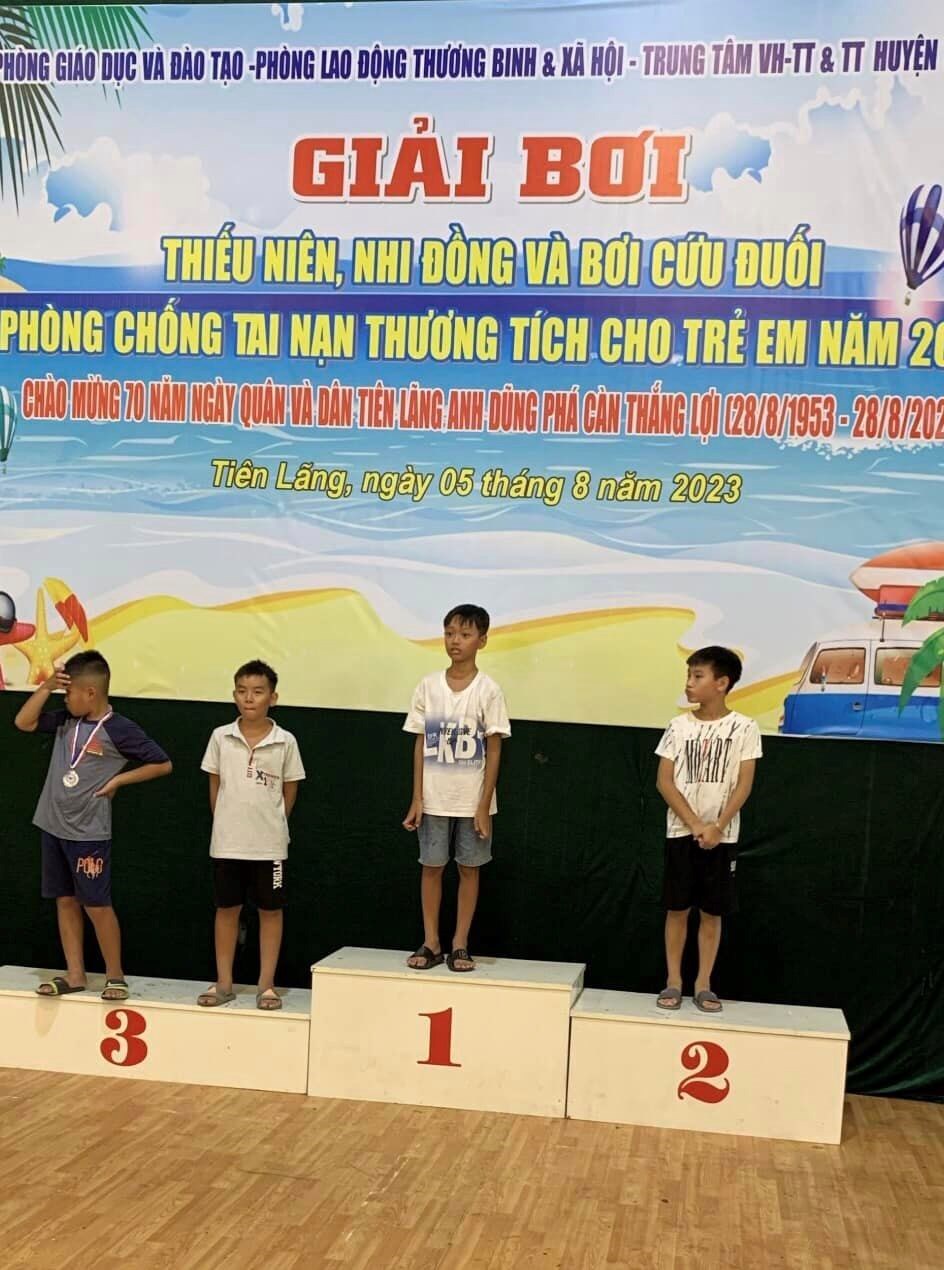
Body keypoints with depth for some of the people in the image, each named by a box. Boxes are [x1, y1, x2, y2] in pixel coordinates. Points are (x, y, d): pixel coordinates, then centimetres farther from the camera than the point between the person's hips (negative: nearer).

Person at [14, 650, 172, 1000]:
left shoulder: (118, 729, -12)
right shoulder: (66, 720, 6)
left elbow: (162, 764, -9)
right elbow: (24, 722, 6)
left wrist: (117, 780, -11)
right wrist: (47, 686, -3)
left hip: (88, 832, -7)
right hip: (53, 826, 7)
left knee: (96, 905, -1)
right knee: (65, 902, 11)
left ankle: (115, 976, 11)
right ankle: (74, 974, 20)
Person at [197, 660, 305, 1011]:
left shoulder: (285, 741, -5)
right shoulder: (221, 737, -2)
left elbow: (290, 790, 4)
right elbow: (214, 785, 7)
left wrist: (272, 824, 6)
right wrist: (226, 825, 7)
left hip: (269, 844, -1)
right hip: (227, 842, 1)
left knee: (270, 910, 6)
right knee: (226, 908, 9)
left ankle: (266, 984, 15)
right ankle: (223, 983, 19)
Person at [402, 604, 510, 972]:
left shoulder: (488, 690, -6)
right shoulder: (428, 686, 0)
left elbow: (494, 751, -4)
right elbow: (420, 744, 4)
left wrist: (484, 806, -8)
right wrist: (417, 799, -1)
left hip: (472, 801, -2)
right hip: (434, 799, 2)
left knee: (469, 869, 6)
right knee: (431, 867, 6)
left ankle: (460, 944, 16)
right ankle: (431, 943, 16)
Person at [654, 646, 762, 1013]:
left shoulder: (743, 728, -3)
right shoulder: (679, 726, 2)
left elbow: (744, 784, -5)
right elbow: (664, 781, -2)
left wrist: (717, 827, -15)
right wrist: (695, 824, -12)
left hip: (721, 835, -1)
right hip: (681, 831, 1)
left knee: (712, 911, 4)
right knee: (677, 908, 3)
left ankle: (703, 985, 13)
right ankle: (673, 981, 12)